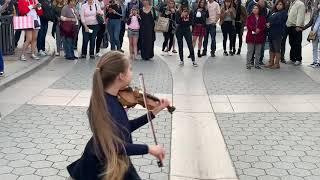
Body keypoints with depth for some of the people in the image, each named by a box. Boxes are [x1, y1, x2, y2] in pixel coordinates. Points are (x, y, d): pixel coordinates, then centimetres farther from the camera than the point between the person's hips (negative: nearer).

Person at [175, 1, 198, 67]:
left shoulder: (190, 13, 0)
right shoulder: (178, 13, -4)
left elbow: (191, 22, -1)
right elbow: (177, 21, -13)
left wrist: (182, 22, -12)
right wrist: (181, 16, -24)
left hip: (187, 30, 0)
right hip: (179, 31, 0)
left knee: (190, 45, -6)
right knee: (180, 46, 5)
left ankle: (193, 61, -3)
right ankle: (181, 61, 14)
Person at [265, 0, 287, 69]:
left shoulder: (283, 13, -2)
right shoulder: (273, 12, 20)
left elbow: (279, 21, -14)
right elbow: (269, 19, 15)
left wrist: (270, 24, -9)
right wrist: (267, 23, -7)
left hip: (278, 33, -7)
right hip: (271, 33, 7)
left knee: (277, 49, -2)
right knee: (271, 49, 10)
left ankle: (277, 64, 3)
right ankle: (271, 63, 17)